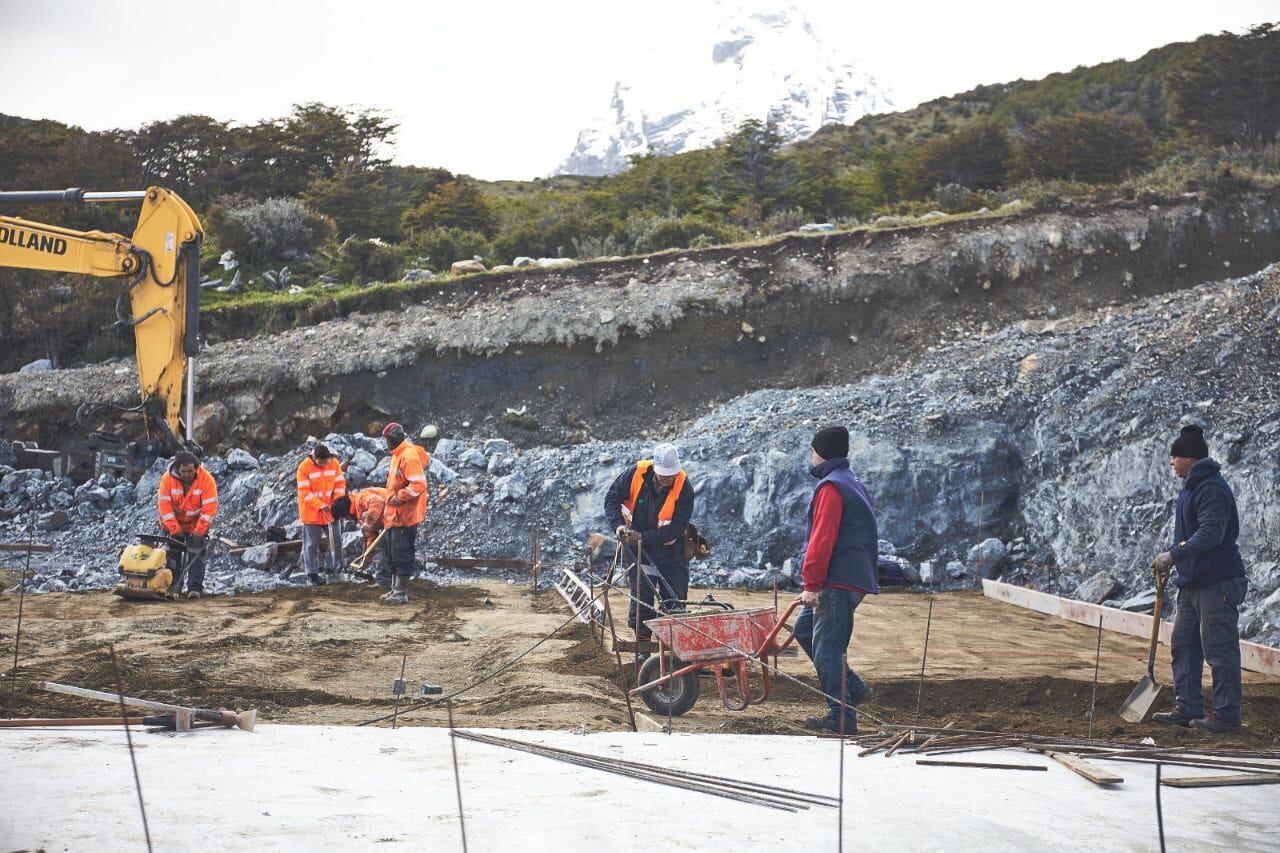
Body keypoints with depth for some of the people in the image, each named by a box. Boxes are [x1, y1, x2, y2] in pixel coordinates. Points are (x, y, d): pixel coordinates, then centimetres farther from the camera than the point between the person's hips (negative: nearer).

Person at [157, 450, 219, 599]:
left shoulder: (206, 479, -21)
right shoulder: (167, 479, -18)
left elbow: (209, 507, -21)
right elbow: (164, 505, -18)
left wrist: (200, 530, -26)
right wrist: (174, 529, -24)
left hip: (196, 525, -1)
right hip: (173, 525, 2)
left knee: (196, 555, -8)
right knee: (173, 554, 4)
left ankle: (195, 588, -7)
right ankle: (173, 587, 12)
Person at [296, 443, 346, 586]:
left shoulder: (334, 463, -5)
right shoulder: (304, 467, -17)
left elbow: (340, 483, 2)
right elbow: (304, 493, -17)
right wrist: (320, 505, -24)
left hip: (330, 511, 4)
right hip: (311, 512, -4)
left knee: (336, 539, 9)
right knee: (312, 543, 0)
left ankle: (332, 567, 26)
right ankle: (312, 573, 9)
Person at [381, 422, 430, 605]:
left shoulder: (409, 456, -17)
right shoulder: (398, 455, 15)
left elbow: (418, 485, -25)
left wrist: (399, 498, -19)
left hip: (404, 517, -11)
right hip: (394, 515, 11)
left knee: (401, 555, -6)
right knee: (392, 553, 16)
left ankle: (401, 593, -1)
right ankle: (396, 590, 24)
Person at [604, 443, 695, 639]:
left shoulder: (684, 487, -20)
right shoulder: (636, 473, -17)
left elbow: (678, 526, -21)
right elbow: (612, 497, -4)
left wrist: (644, 537, -26)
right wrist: (618, 525, -21)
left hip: (670, 550, -1)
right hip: (639, 550, 1)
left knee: (675, 602, 1)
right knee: (641, 599, 6)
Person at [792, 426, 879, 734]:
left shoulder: (831, 487, -12)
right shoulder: (853, 483, 20)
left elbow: (822, 539, -20)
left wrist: (811, 584, -17)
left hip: (838, 582, -10)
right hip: (854, 579, 10)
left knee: (827, 648, -6)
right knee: (805, 629, 20)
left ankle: (842, 718, -4)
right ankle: (853, 688, 17)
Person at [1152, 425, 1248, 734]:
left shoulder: (1212, 489, -15)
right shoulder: (1191, 488, 18)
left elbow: (1211, 533, -26)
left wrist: (1174, 555, -29)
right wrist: (1175, 565, 16)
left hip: (1217, 584, -11)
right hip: (1192, 583, 11)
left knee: (1220, 650, -6)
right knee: (1183, 645, 12)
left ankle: (1227, 715, -2)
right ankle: (1187, 708, 18)